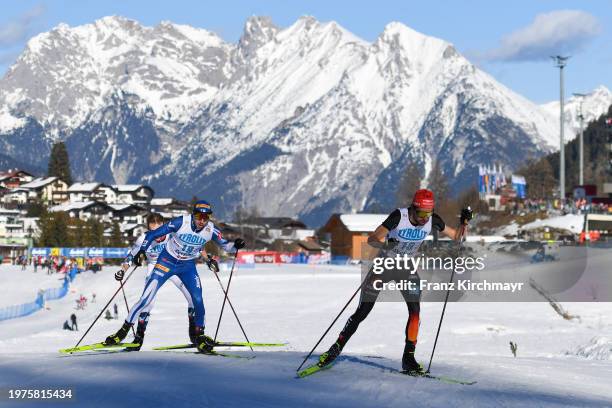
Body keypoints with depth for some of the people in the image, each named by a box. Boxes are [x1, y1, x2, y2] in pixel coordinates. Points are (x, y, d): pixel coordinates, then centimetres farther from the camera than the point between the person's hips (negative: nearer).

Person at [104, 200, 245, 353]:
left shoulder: (211, 230, -15)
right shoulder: (180, 223, -24)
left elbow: (225, 245, 0)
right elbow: (153, 234, -16)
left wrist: (235, 245, -22)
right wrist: (141, 252, -25)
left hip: (188, 266, 3)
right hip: (167, 261, -2)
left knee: (198, 300, -11)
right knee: (147, 297, -10)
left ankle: (199, 334, 12)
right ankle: (124, 330, 1)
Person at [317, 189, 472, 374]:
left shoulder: (432, 221, -16)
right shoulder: (399, 216, -27)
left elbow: (456, 237, -2)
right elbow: (371, 239, -30)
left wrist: (464, 222, -21)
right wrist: (385, 244, -50)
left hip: (407, 268, 3)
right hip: (385, 264, -3)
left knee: (415, 310, -16)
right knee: (362, 312, -2)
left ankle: (408, 358, -6)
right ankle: (337, 348, 13)